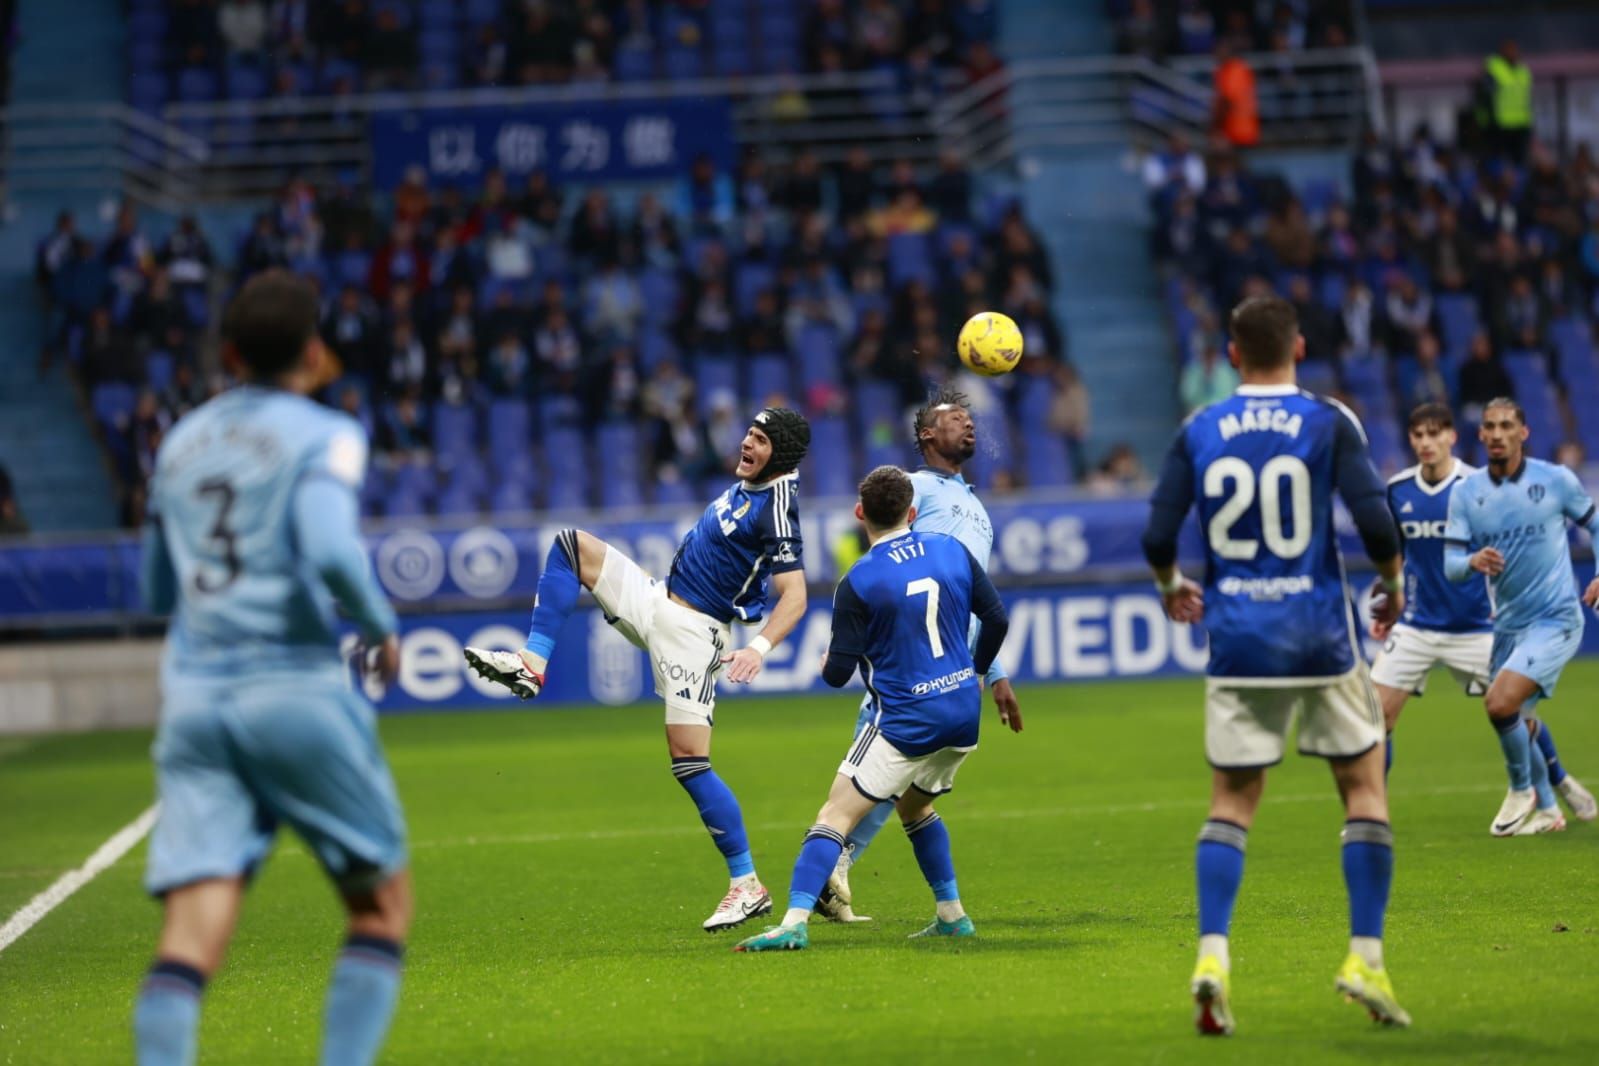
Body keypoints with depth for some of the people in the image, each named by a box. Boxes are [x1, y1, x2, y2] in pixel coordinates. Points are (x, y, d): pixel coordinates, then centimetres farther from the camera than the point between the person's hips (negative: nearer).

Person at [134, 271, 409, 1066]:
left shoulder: (181, 442, 17)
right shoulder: (324, 435, -1)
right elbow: (331, 550, -19)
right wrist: (381, 627, -3)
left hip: (191, 695, 5)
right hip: (295, 690, -5)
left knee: (193, 927, -6)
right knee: (383, 901, 10)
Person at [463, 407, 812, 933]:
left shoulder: (775, 509, -18)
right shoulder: (744, 486, 9)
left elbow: (794, 597, -25)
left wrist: (760, 646, -39)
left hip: (692, 632, -9)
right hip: (658, 600, 9)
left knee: (689, 761, -13)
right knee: (572, 544, 4)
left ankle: (747, 886, -6)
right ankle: (533, 663, -6)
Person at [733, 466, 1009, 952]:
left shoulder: (857, 583, -12)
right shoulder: (952, 551, 1)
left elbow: (837, 674, -11)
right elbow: (997, 619, 8)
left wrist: (827, 662, 14)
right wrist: (975, 674, 25)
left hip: (905, 724, -6)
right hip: (963, 712, 6)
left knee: (835, 816, -6)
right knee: (915, 806, 29)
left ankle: (794, 922, -20)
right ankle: (952, 915, 30)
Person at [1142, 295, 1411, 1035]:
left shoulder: (1197, 433, 2)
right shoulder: (1329, 423, -4)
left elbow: (1158, 538, 0)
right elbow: (1375, 525, -12)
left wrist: (1172, 588, 21)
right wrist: (1393, 583, 8)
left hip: (1237, 640, 2)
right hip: (1320, 635, -2)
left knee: (1232, 800, 9)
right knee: (1364, 784, 11)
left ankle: (1212, 955, -9)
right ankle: (1365, 958, 4)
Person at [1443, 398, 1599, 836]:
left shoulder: (1555, 480, -7)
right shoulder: (1466, 493, 0)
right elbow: (1450, 563, -4)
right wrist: (1473, 562, -27)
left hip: (1555, 619, -5)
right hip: (1507, 624, 5)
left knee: (1500, 703, -22)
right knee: (1517, 724, 11)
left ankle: (1523, 790, 3)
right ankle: (1547, 811, 32)